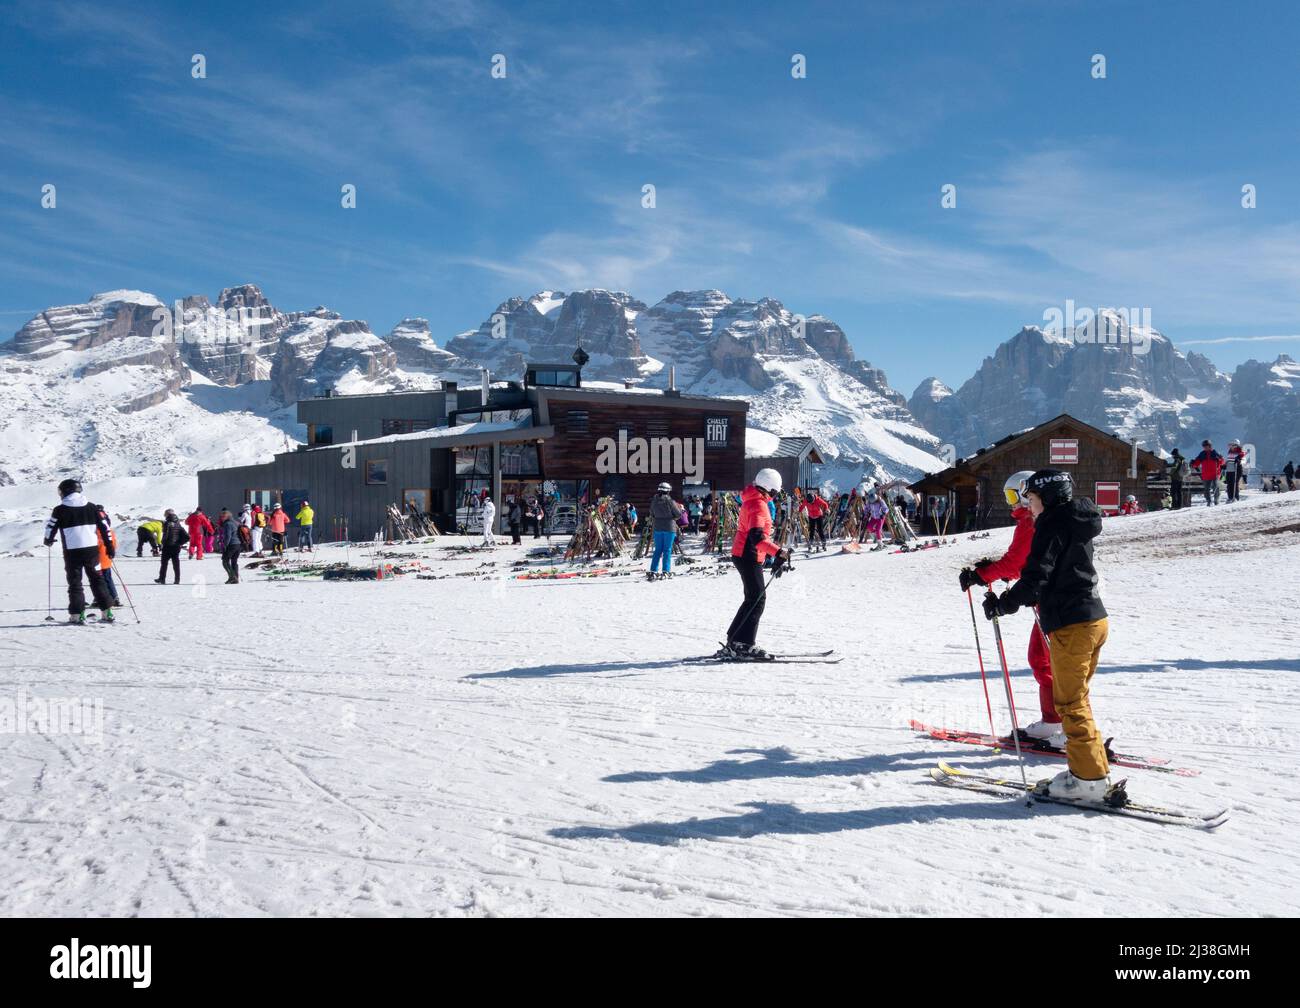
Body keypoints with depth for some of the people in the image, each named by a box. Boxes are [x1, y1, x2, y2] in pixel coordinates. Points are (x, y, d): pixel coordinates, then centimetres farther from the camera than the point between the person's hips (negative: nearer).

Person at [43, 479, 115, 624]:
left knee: (74, 582, 6)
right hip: (92, 549, 3)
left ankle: (77, 614, 1)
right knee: (97, 579, 10)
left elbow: (51, 528, 5)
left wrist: (48, 541, 26)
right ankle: (107, 612, 6)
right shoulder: (92, 507, 7)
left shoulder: (60, 510, -2)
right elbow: (104, 527, 7)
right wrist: (110, 547, 12)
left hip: (72, 552, -3)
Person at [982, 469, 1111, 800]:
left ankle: (1090, 778, 0)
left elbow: (1035, 577, -20)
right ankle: (1091, 768, 21)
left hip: (1071, 625, -9)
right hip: (1095, 618, 9)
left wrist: (1002, 605, -11)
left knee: (1071, 703, -2)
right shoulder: (1077, 523, 17)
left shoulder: (1052, 524, -12)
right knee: (1077, 698, 17)